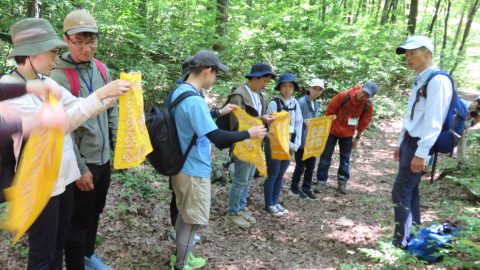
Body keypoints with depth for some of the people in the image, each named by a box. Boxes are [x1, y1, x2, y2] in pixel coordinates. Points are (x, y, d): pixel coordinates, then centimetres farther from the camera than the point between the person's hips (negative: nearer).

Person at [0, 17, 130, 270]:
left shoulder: (48, 83, 4)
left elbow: (78, 109, 8)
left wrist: (114, 94, -6)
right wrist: (100, 94, -32)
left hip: (63, 176, 7)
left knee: (59, 243, 23)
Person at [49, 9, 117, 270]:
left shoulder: (101, 69, 2)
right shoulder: (59, 78, -18)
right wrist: (80, 168, -17)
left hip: (103, 158, 7)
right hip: (82, 163, -7)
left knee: (95, 213, 24)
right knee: (79, 221, 8)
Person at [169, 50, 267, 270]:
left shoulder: (178, 92, 5)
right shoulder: (194, 100, -27)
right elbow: (217, 137, -29)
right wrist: (249, 134, -17)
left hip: (181, 166, 10)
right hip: (194, 170, -10)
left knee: (184, 216, 23)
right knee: (192, 221, 6)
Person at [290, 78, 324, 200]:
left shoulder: (317, 104, 10)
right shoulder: (301, 102, -15)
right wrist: (303, 122, -31)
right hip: (302, 140, -7)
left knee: (311, 166, 12)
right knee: (301, 166, 3)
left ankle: (306, 188, 27)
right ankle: (294, 187, 23)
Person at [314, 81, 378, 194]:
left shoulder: (368, 106, -13)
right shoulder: (344, 95, -23)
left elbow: (364, 122, 1)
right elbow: (330, 110, -12)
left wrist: (357, 138, 4)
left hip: (348, 134, 2)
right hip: (333, 130, -2)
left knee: (345, 158, 7)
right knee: (326, 156, 0)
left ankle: (342, 182, 18)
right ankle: (321, 181, 7)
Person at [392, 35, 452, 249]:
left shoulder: (437, 81, -16)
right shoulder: (420, 81, 14)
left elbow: (433, 121, -22)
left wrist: (421, 153, -24)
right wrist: (400, 143, 19)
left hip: (420, 145, -10)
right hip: (410, 142, 10)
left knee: (400, 193, -7)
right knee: (410, 190, 14)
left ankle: (400, 242, 2)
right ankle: (412, 236, 25)